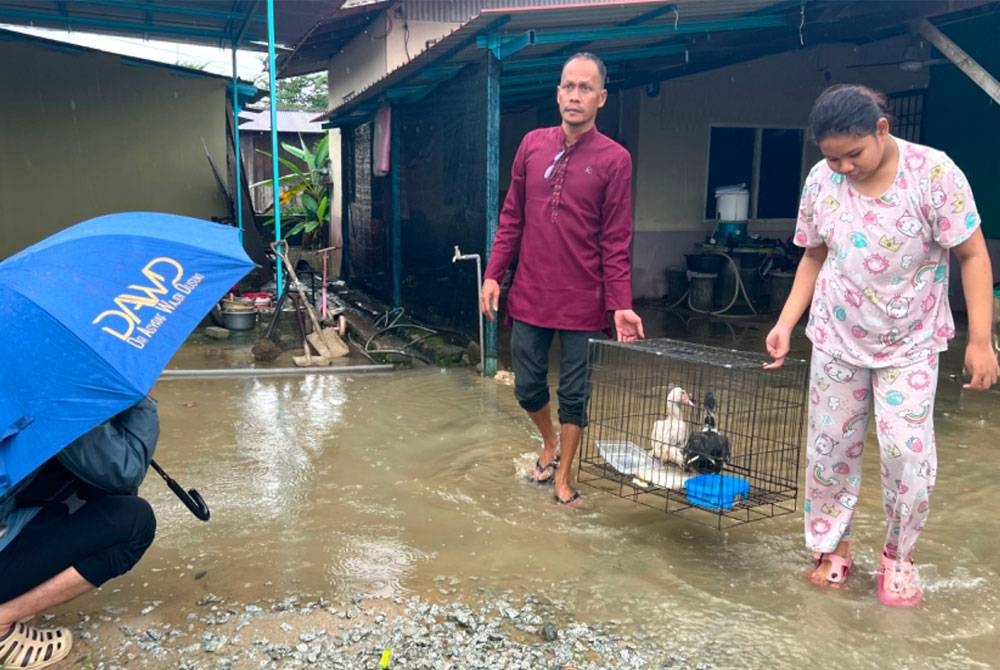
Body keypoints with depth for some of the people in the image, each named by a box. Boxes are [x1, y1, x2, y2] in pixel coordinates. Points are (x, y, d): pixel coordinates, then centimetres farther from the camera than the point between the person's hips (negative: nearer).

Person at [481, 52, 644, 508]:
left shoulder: (614, 159, -5)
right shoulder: (532, 145, 5)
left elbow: (615, 242, -7)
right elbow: (512, 217, 9)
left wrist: (621, 305, -13)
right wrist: (493, 274, 3)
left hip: (583, 302, -3)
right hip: (529, 296, 3)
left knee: (574, 395, 7)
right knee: (528, 388, 12)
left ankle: (563, 477, 27)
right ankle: (550, 440, 42)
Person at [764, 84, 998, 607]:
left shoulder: (932, 171, -17)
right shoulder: (821, 181, -7)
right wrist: (785, 323, -3)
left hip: (910, 343, -2)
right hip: (837, 338, 3)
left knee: (907, 450, -7)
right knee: (830, 447, 7)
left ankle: (898, 557, 17)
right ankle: (832, 547, 26)